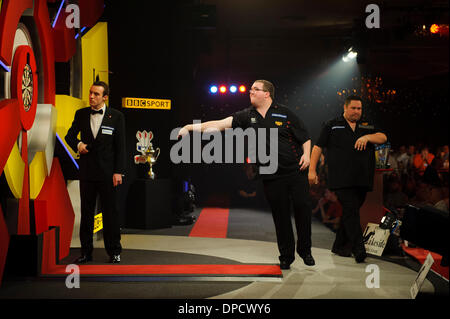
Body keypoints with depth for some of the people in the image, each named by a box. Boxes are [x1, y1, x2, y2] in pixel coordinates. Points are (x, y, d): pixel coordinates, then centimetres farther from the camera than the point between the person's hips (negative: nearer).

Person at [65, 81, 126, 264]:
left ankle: (114, 252, 13)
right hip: (86, 171, 3)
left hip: (107, 172, -3)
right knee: (86, 212, 8)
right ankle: (86, 252, 16)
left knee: (110, 212, 3)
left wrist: (118, 172, -9)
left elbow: (120, 146, -3)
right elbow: (70, 135, 19)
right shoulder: (81, 114, 6)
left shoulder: (116, 116, -2)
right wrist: (77, 145, -4)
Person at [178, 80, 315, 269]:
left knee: (303, 209, -1)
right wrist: (191, 127, -13)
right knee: (280, 215, 5)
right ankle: (286, 256, 18)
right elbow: (220, 124, -5)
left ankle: (305, 251, 17)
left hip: (296, 171, -1)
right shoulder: (247, 116, 4)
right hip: (271, 177, 1)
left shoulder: (285, 114, 1)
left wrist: (306, 154, -9)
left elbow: (305, 137, 7)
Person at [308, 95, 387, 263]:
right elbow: (318, 147, 7)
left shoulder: (367, 126, 18)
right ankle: (358, 249, -18)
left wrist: (367, 137, -13)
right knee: (351, 211, -15)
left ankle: (340, 246, 19)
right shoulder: (332, 126, 9)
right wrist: (312, 170, 1)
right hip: (342, 179, -4)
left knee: (351, 212, 8)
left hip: (362, 180, 4)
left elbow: (383, 137, 6)